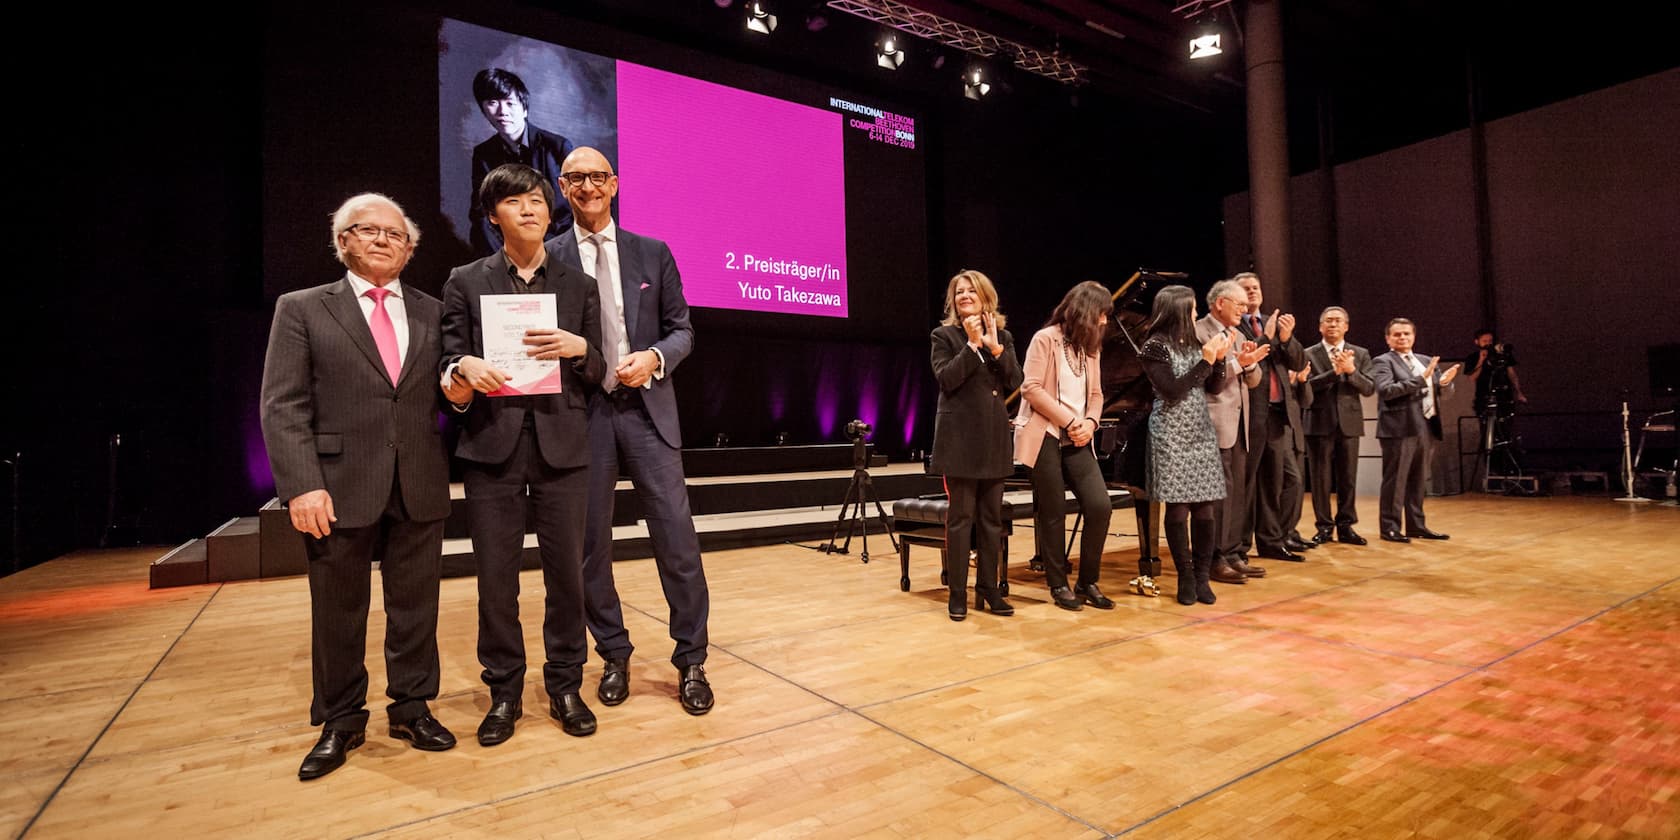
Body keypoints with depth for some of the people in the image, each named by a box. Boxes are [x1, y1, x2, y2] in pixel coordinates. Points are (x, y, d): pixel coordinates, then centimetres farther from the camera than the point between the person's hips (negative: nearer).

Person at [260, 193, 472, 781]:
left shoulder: (432, 314, 11)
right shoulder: (302, 309, 3)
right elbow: (284, 406, -4)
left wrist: (458, 393, -6)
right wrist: (302, 485, -14)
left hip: (419, 488, 2)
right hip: (340, 488, -2)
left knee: (416, 607, 11)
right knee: (338, 613, 10)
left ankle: (412, 707, 29)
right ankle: (341, 721, 29)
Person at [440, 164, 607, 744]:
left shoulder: (579, 285, 12)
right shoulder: (466, 282, 10)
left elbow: (597, 375, 10)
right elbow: (450, 360, 8)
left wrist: (579, 349, -12)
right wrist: (465, 366, -15)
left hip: (562, 445, 1)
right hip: (493, 444, 0)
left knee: (566, 572, 6)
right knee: (495, 578, 5)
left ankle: (565, 686, 22)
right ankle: (504, 692, 22)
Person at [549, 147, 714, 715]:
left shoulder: (653, 253, 8)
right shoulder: (549, 258, 5)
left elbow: (681, 328, 8)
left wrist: (655, 357, -11)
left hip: (648, 409, 0)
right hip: (582, 412, 0)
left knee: (676, 536, 0)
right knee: (591, 543, 9)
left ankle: (691, 662, 15)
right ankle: (614, 656, 27)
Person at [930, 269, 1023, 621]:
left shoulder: (1003, 336, 12)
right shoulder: (944, 336, 2)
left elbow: (1014, 383, 1)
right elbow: (946, 379, -12)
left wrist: (995, 348, -10)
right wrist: (972, 345, -16)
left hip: (994, 438, 4)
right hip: (960, 437, -4)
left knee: (991, 518, 9)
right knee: (961, 517, -1)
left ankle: (989, 590, 19)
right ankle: (957, 594, 9)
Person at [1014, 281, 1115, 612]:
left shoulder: (1090, 346, 16)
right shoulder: (1045, 339, -5)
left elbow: (1095, 393, 14)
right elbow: (1031, 389, -12)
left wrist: (1090, 423, -6)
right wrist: (1070, 421, -14)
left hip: (1077, 441, 6)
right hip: (1046, 437, -6)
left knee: (1100, 507, -6)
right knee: (1052, 514, 0)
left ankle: (1087, 582, 10)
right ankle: (1059, 585, 14)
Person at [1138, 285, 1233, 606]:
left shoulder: (1194, 343, 11)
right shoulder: (1155, 347, -7)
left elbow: (1214, 388, 11)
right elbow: (1173, 391, -15)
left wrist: (1219, 357, -3)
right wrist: (1205, 360, -15)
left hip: (1201, 435, 6)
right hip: (1173, 438, -5)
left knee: (1204, 508, 1)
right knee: (1178, 509, -2)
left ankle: (1203, 577, 10)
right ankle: (1186, 578, 9)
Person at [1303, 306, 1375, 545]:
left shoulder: (1360, 354, 9)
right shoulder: (1309, 354, 3)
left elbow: (1369, 389, 0)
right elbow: (1306, 386, -10)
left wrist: (1351, 370, -15)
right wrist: (1334, 371, -20)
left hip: (1349, 423, 2)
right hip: (1320, 423, -2)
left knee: (1348, 478, 6)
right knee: (1321, 478, 2)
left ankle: (1345, 526, 14)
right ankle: (1324, 526, 10)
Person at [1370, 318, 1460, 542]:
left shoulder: (1425, 361, 18)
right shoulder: (1383, 361, -3)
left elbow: (1442, 391, 16)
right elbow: (1386, 390, -18)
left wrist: (1445, 382, -7)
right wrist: (1420, 379, -24)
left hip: (1424, 428, 7)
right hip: (1399, 429, -7)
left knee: (1417, 480, 12)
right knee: (1395, 480, -3)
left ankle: (1416, 525, 19)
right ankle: (1390, 527, 1)